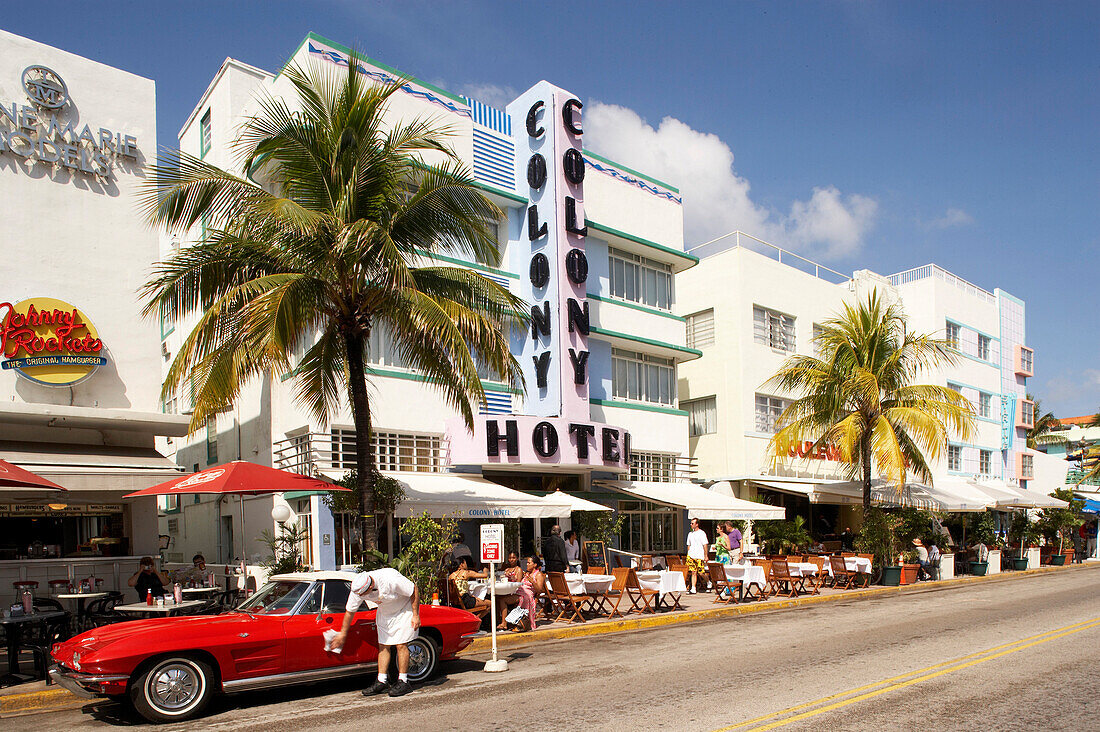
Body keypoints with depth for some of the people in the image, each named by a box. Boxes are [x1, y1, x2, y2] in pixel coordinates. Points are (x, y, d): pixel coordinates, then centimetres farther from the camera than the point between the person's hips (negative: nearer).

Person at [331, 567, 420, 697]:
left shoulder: (391, 580, -39)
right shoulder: (358, 588, -21)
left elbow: (414, 591, -25)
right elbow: (349, 611, -4)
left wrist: (416, 615, -20)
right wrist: (343, 634, 5)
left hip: (404, 609, -5)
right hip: (384, 612, 6)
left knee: (401, 644, -10)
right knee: (383, 646, 2)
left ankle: (403, 682, -3)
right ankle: (381, 681, 9)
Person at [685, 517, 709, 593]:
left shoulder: (701, 533, -3)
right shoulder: (690, 534, 15)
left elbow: (705, 545, -5)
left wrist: (706, 556, -8)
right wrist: (688, 555, 13)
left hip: (699, 556, -5)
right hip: (691, 555, 5)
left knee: (701, 573, -4)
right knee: (693, 572, 0)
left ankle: (708, 582, 24)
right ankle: (693, 589, 0)